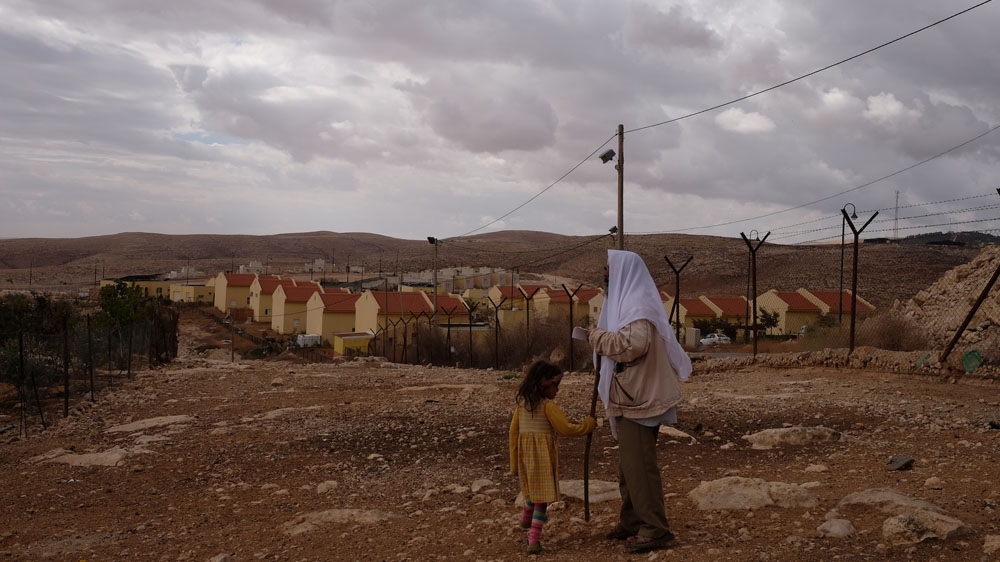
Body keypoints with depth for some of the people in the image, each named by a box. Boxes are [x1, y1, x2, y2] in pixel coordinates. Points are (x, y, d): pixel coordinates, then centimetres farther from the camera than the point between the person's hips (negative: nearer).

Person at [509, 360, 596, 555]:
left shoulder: (522, 403, 5)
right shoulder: (548, 406, -15)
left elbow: (514, 431, 8)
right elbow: (567, 429, -15)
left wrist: (514, 462, 14)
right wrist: (588, 424, 1)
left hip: (525, 455, 7)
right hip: (542, 456, -7)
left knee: (533, 490, 28)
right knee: (542, 496, 0)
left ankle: (526, 520, 49)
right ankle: (534, 539, -3)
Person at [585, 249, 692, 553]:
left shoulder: (639, 305, -15)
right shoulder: (629, 301, 16)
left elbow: (634, 343, -31)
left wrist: (598, 336, -19)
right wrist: (600, 339, 5)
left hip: (639, 399, -11)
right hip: (631, 397, 11)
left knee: (639, 465, -6)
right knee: (628, 465, 16)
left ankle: (655, 529, 1)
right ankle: (632, 522, 26)